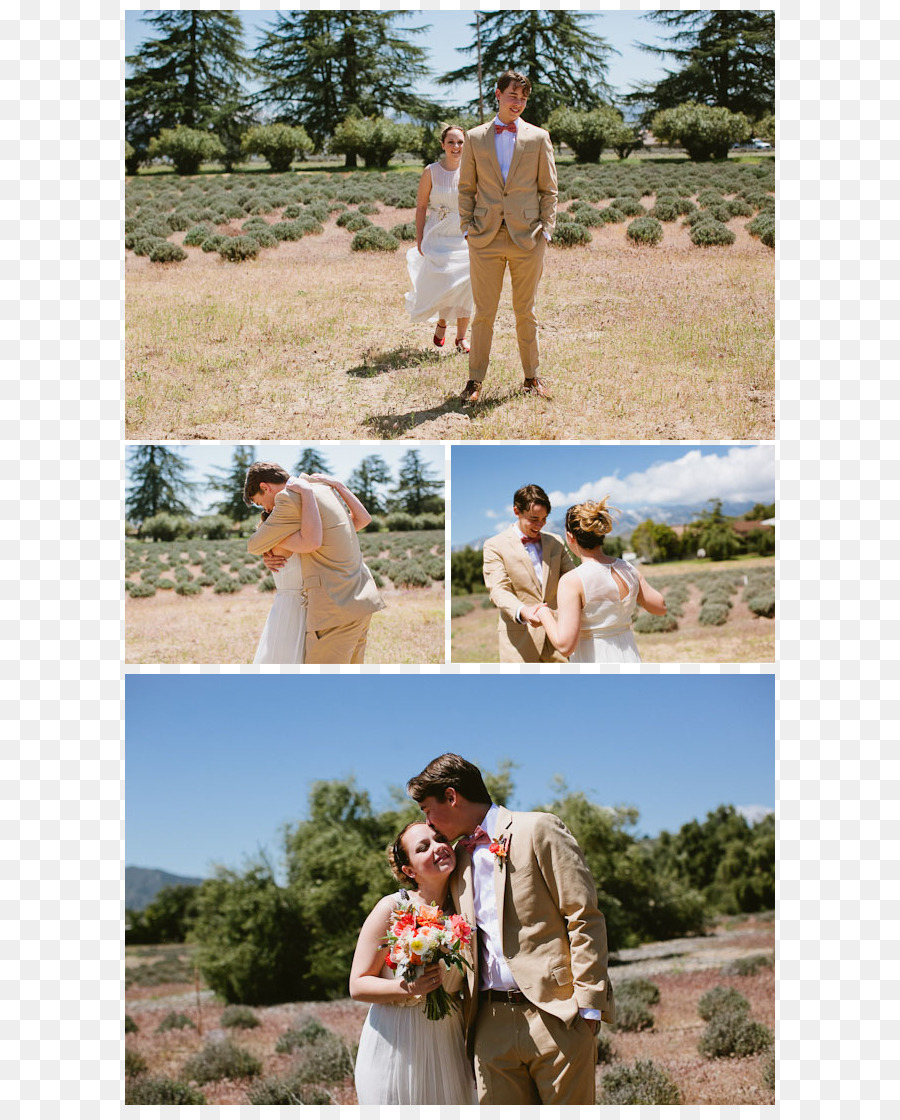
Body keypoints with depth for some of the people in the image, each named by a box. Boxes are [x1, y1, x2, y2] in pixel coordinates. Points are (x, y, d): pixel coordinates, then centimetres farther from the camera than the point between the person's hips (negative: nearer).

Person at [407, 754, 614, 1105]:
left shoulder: (538, 829, 0)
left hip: (555, 1016, -5)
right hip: (494, 1023, 6)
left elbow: (585, 918, -5)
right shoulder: (459, 861, 20)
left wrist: (587, 1004, -11)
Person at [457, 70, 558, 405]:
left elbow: (549, 189, 8)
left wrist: (546, 229, -2)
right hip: (486, 238, 0)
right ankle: (475, 380, 8)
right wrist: (467, 228, 1)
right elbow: (466, 188, 11)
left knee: (525, 312, 8)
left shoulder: (538, 138, 7)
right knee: (484, 313, 1)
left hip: (527, 238, 0)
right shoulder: (475, 138, 9)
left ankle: (532, 377, 18)